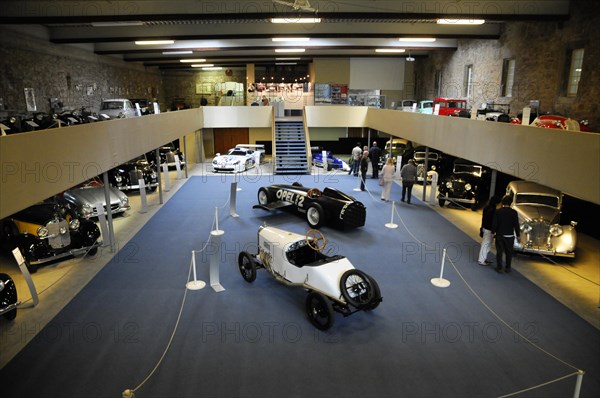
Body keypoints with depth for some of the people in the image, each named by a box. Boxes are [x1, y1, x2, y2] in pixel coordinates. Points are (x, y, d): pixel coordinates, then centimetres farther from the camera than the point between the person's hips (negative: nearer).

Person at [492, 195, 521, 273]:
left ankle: (499, 268, 9)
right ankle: (507, 268, 16)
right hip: (509, 236, 0)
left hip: (499, 235, 0)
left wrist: (493, 232, 6)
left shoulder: (498, 211, -5)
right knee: (509, 252, 11)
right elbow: (516, 225, -4)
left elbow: (494, 223, -4)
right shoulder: (513, 212, -8)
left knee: (499, 252, 7)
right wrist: (518, 235, 5)